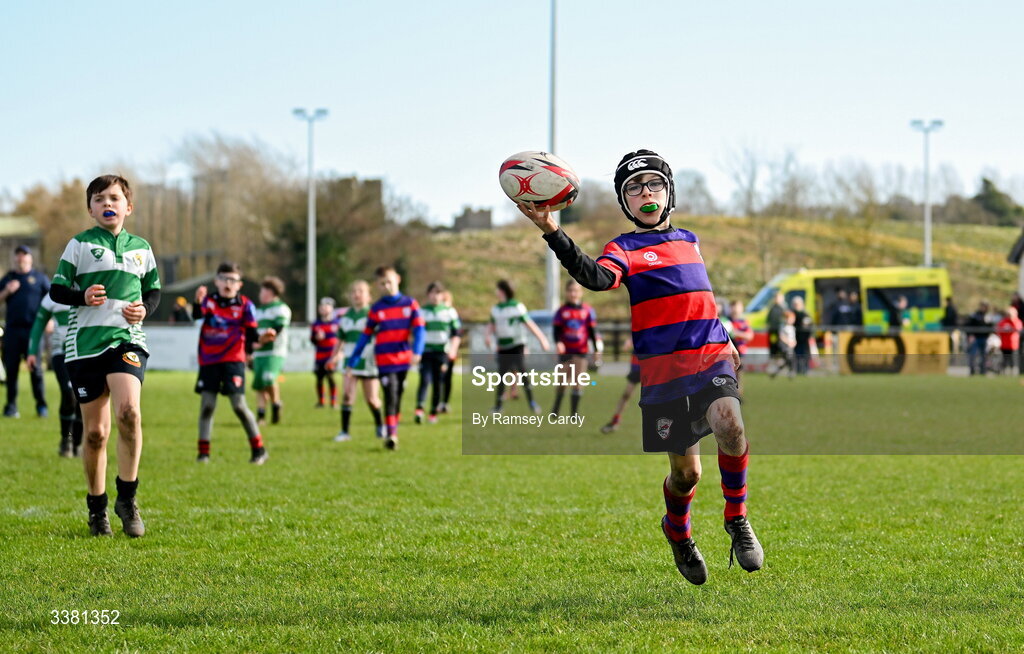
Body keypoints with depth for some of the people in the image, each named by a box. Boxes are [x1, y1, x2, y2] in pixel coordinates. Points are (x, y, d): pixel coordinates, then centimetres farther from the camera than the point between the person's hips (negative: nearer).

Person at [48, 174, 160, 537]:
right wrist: (82, 296, -16)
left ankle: (127, 496, -11)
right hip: (85, 342, 0)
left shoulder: (140, 248, 13)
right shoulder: (79, 245, 5)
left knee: (129, 410, -24)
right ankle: (97, 506, 19)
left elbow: (154, 290, 22)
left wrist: (145, 308, 0)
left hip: (127, 339, 1)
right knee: (95, 431, 2)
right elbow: (57, 289, 4)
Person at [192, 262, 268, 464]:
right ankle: (203, 452, 7)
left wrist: (260, 339, -22)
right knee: (206, 404, -1)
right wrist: (198, 302, -40)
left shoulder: (245, 305, 0)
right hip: (209, 361, 2)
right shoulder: (209, 301, 2)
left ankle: (258, 449, 3)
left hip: (233, 360, -2)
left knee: (239, 405, -7)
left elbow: (250, 334, 0)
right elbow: (197, 315, -19)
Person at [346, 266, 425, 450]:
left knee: (397, 397, 10)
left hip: (404, 358, 2)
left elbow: (419, 328, -3)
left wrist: (417, 351, -18)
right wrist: (353, 359, 6)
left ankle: (393, 434, 20)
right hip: (385, 360, -2)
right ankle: (391, 435, -17)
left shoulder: (410, 304, 3)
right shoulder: (376, 309, 1)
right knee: (390, 396, -13)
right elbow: (366, 335, 7)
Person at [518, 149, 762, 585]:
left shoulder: (689, 241, 19)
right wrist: (552, 233, -34)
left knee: (728, 423, -28)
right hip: (662, 369, -3)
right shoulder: (624, 249, 2)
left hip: (711, 356, 3)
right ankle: (677, 531, 35)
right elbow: (598, 278, -22)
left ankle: (737, 520, -8)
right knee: (686, 472, 1)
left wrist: (724, 338, 35)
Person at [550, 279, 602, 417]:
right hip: (565, 351, 0)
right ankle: (556, 407, 23)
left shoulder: (588, 311, 3)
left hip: (581, 352, 0)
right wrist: (558, 343, -21)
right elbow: (556, 329, -2)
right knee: (562, 381, 5)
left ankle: (574, 411, 2)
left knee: (578, 382, -3)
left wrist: (597, 350, 2)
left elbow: (593, 331, 6)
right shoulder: (562, 311, 1)